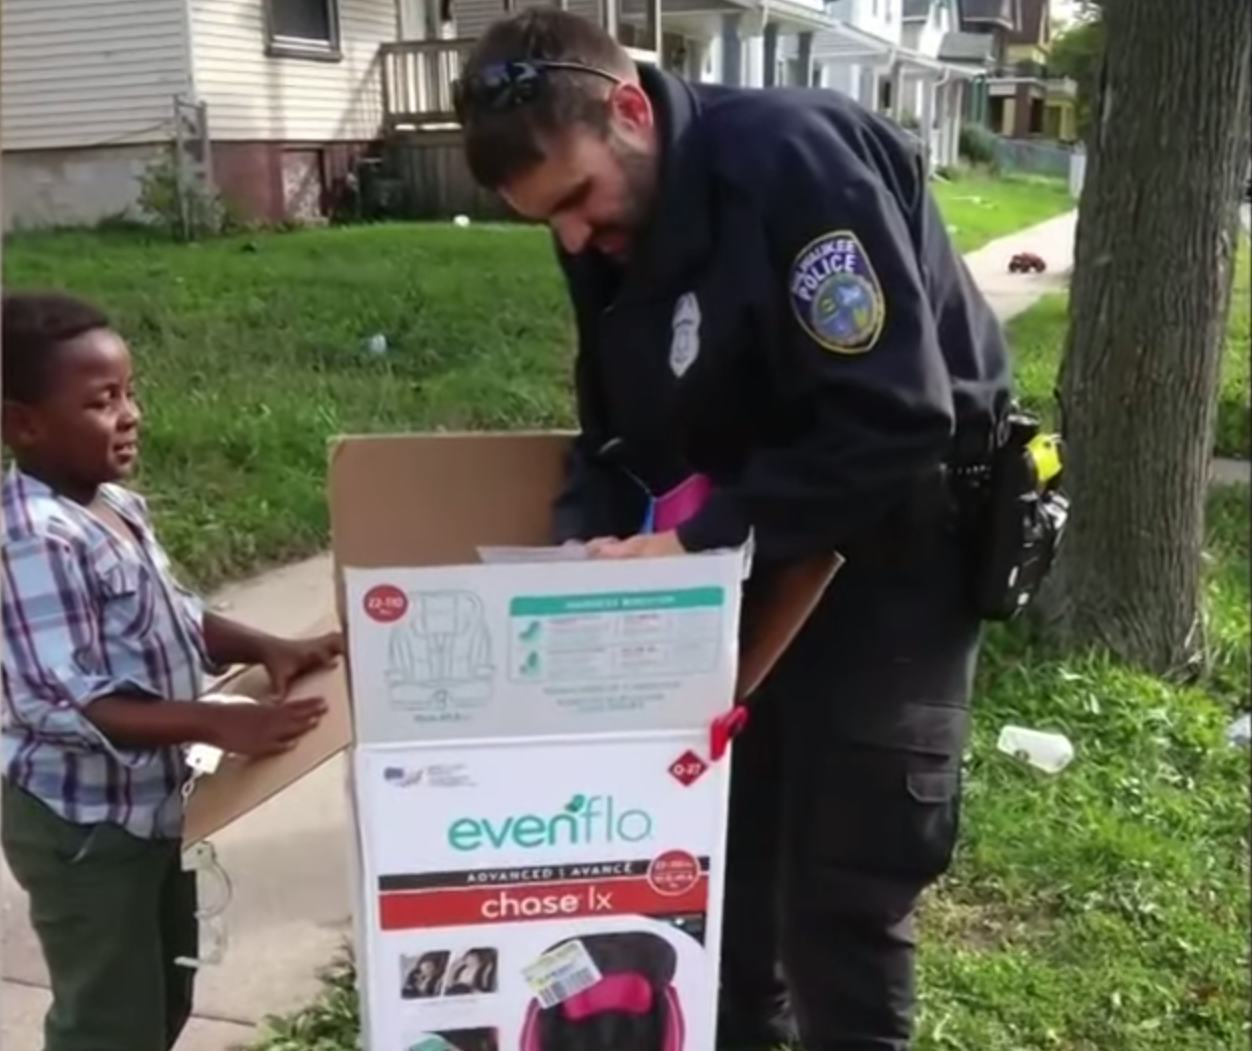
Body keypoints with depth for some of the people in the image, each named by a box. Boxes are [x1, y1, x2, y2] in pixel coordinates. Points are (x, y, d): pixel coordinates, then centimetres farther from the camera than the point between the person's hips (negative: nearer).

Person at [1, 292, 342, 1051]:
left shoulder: (117, 507, 2)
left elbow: (173, 617, 13)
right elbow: (61, 708, -30)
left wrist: (267, 649, -2)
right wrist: (218, 724, -33)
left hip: (148, 802, 9)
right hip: (80, 824, -9)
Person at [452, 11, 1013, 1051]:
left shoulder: (794, 161, -25)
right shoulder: (608, 228, -1)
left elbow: (895, 424, -29)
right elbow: (621, 427, 8)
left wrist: (705, 540, -28)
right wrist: (590, 537, -9)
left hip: (894, 540, -7)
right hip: (753, 542, 7)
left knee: (840, 882, -1)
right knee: (720, 839, 16)